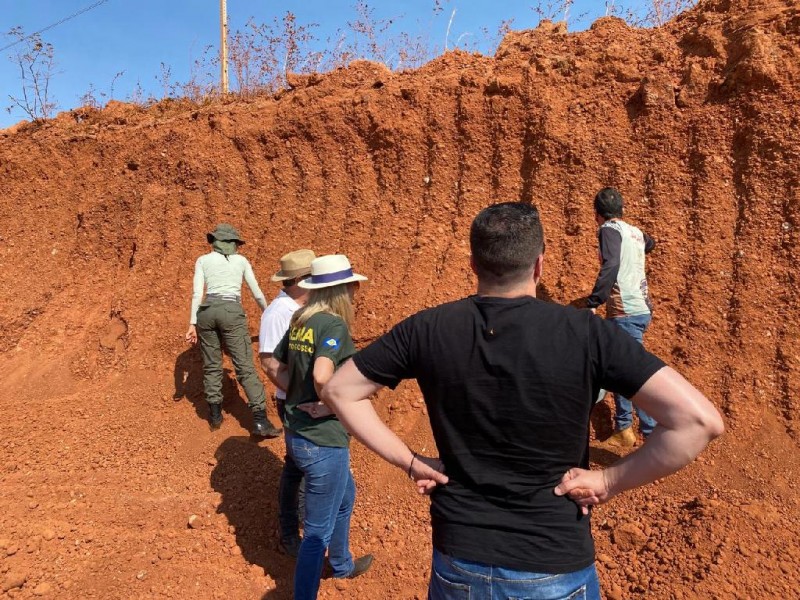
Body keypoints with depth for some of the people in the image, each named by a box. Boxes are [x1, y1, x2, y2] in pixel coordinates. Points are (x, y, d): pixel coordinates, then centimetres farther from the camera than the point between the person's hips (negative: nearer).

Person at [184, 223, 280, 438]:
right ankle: (260, 420, -11)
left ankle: (215, 415, 22)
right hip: (231, 312, -2)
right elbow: (257, 293, 17)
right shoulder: (241, 260, 12)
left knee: (211, 366, 16)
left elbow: (197, 293, 1)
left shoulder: (203, 260, 12)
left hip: (207, 311, 2)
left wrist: (192, 324, 1)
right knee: (245, 366, -5)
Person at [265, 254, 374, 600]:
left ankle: (342, 565, 53)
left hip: (297, 432, 10)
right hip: (323, 440, -10)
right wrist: (331, 403, -18)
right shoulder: (334, 325, -21)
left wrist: (300, 398, 10)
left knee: (345, 497, 31)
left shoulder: (300, 321, 3)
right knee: (318, 530, 8)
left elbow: (274, 367, 11)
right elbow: (322, 376, -36)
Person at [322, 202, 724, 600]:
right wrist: (608, 481, -12)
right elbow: (700, 420, -20)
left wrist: (409, 461, -2)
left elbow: (338, 391, -1)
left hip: (457, 566, 2)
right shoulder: (585, 333, -17)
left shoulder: (427, 330, -11)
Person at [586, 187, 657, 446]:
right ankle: (624, 429, 22)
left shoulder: (609, 229, -8)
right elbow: (650, 243, 42)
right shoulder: (635, 232, 17)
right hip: (640, 309, 9)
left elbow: (611, 265, -26)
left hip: (626, 312, -9)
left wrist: (592, 303, -29)